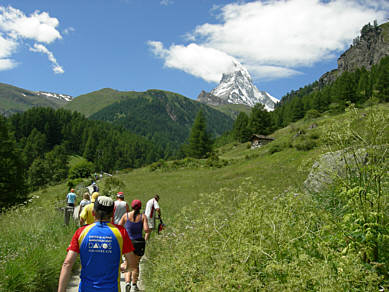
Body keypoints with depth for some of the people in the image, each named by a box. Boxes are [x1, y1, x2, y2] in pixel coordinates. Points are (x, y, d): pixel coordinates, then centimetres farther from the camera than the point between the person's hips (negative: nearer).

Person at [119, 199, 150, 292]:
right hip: (139, 242, 0)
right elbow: (146, 230, -13)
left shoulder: (126, 215, -2)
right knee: (136, 264, 17)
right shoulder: (143, 217, -4)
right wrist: (148, 230, 10)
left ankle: (127, 282, -11)